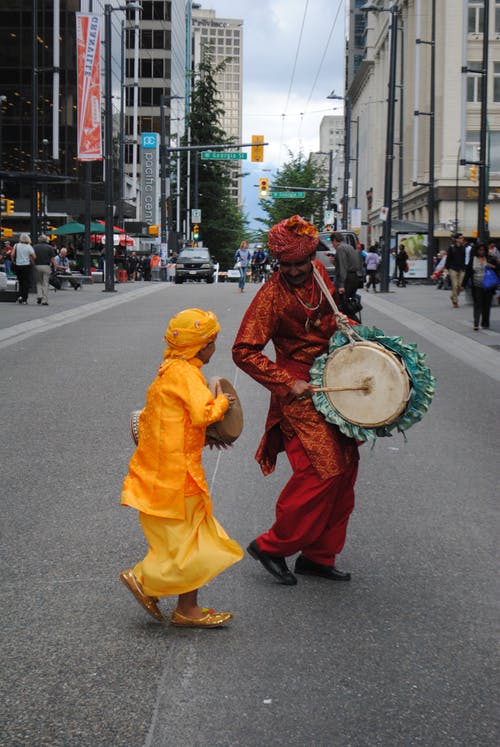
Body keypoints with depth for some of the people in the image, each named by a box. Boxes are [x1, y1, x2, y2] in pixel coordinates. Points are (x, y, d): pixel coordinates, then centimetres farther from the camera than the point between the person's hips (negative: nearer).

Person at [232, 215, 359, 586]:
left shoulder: (319, 273, 4)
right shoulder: (272, 295, -17)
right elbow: (244, 351, -18)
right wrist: (287, 383, -21)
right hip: (299, 391, -8)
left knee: (344, 469, 9)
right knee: (321, 469, -15)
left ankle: (319, 555, 20)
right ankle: (272, 546, 1)